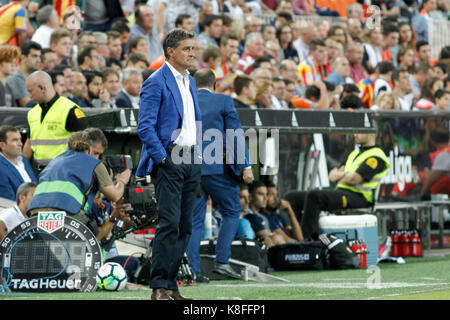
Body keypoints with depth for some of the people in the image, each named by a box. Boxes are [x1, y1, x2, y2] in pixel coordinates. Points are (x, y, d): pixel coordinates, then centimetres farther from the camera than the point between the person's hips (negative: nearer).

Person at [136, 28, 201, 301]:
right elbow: (145, 127, -13)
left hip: (191, 160, 8)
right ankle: (159, 286, -11)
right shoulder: (156, 83, -8)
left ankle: (171, 284, 11)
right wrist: (162, 158, -17)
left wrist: (198, 153, 16)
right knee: (170, 223, -13)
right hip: (169, 159, -8)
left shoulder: (190, 82, 18)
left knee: (185, 226, 7)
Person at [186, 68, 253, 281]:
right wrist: (245, 165, -6)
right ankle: (222, 261, 0)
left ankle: (193, 269, 1)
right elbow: (236, 134, -6)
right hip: (218, 168, -3)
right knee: (231, 212, 11)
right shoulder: (223, 101, 0)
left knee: (194, 220, 7)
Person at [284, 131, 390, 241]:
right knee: (291, 197, -2)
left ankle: (305, 238, -32)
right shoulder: (354, 154, 27)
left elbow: (354, 179, -15)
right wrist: (345, 174, -1)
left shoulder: (376, 156, -3)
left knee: (313, 196, -32)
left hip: (358, 198, -9)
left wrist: (339, 176, 5)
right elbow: (332, 176, 22)